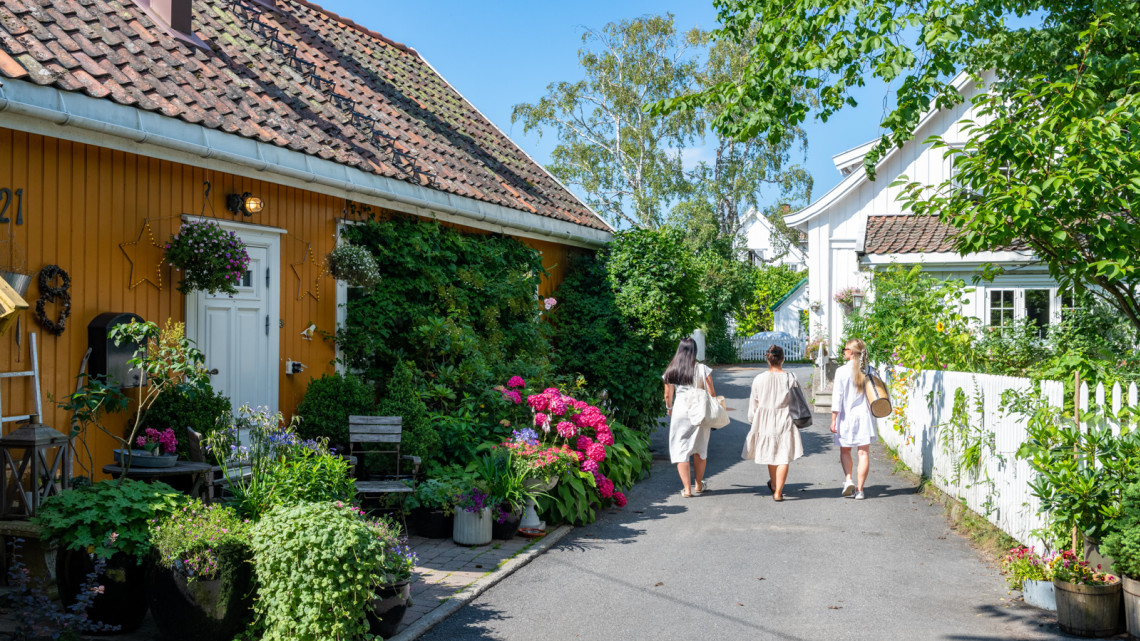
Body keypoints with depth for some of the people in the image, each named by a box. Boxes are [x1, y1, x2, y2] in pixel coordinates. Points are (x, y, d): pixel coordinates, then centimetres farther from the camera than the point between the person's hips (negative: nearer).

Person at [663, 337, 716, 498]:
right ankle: (698, 486, 26)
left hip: (680, 411, 0)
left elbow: (668, 395, 6)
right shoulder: (702, 369, -4)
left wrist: (669, 409, 24)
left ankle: (687, 489, -1)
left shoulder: (671, 371, 1)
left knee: (681, 450, 4)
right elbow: (711, 393, -3)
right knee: (700, 450, 15)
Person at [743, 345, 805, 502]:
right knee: (783, 457, 4)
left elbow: (754, 404, 2)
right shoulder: (791, 378, -6)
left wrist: (753, 421, 16)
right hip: (785, 422, -2)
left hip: (765, 422, 2)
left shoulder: (759, 379, -5)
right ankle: (778, 492, 2)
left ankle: (774, 484, 39)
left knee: (770, 454, 19)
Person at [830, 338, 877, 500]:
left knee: (845, 451, 16)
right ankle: (859, 489, 3)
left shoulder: (842, 371, -9)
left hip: (847, 415, -2)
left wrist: (833, 420, -5)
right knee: (863, 452, 4)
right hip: (864, 415, 2)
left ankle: (848, 479, -3)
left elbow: (837, 397, -9)